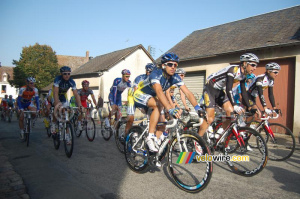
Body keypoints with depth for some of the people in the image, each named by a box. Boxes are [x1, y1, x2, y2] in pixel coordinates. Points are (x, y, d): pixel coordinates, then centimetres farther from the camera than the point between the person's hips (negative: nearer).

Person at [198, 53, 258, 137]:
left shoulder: (243, 75, 1)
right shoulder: (233, 69, -25)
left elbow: (243, 91, 3)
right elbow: (229, 89, -34)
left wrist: (249, 107, -4)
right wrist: (235, 105, -41)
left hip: (220, 91, 8)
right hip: (210, 88, -8)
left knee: (231, 111, -7)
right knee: (210, 118, -11)